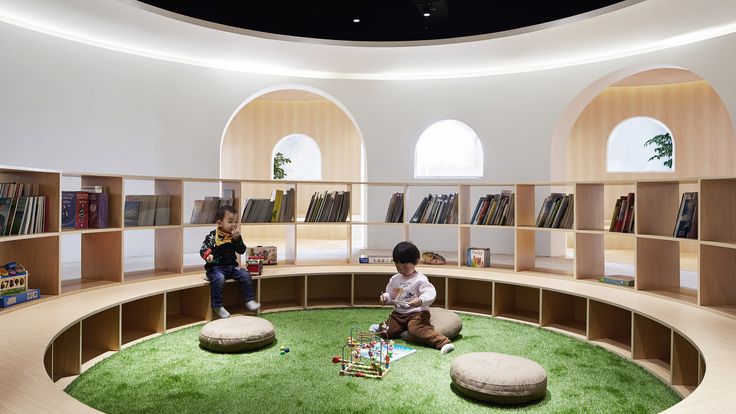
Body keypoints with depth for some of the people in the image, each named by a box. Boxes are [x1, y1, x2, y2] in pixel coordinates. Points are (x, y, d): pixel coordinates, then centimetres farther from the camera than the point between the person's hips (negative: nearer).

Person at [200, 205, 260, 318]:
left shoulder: (236, 236, 6)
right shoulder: (212, 236, -6)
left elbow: (242, 251, -1)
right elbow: (203, 250, -7)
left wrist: (237, 239, -17)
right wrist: (207, 255, -30)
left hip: (231, 266, 4)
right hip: (215, 267, -4)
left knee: (245, 275, -15)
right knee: (219, 279, -33)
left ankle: (249, 300, -4)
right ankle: (217, 306, -19)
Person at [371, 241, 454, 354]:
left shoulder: (420, 279, -11)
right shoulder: (394, 279, 10)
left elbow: (430, 293, -22)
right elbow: (390, 295, 20)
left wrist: (420, 300, -42)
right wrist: (385, 297, -4)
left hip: (417, 313, -6)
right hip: (398, 313, 6)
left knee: (415, 329, -34)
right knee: (388, 332, -3)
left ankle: (443, 342, -42)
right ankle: (381, 327, 33)